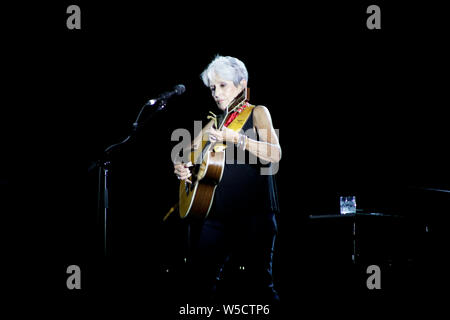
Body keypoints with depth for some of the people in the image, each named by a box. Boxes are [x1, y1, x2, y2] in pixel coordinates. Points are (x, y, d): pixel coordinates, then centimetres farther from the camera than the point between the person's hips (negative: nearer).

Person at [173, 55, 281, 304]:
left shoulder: (257, 113, 3)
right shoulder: (214, 123, 17)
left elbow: (274, 155, -14)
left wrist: (235, 138, -25)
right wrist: (180, 167, 1)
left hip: (253, 211, -5)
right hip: (214, 211, 5)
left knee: (257, 282, -10)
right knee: (200, 279, -4)